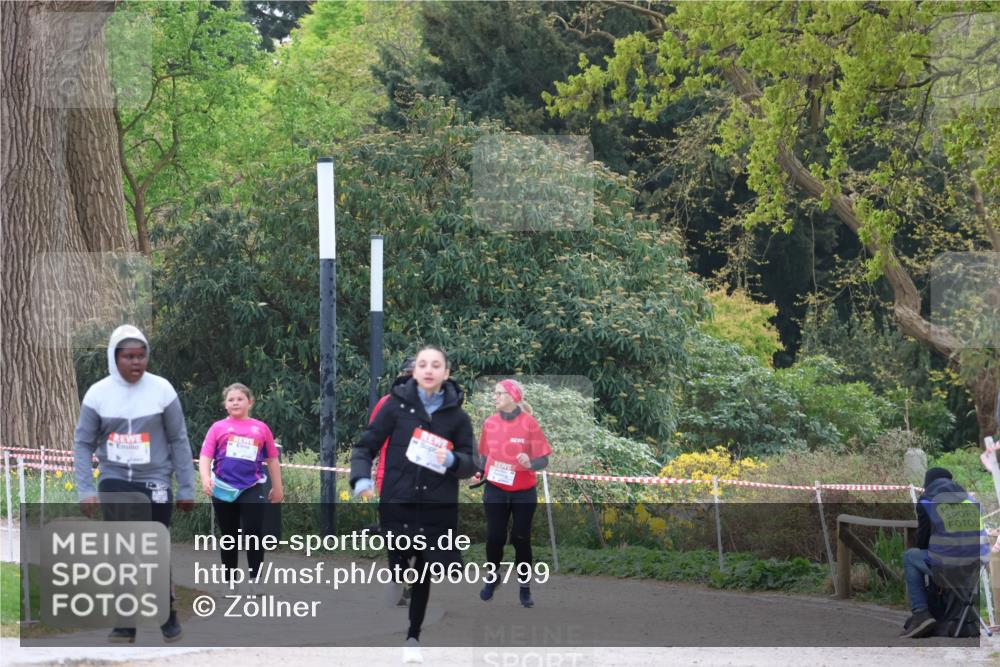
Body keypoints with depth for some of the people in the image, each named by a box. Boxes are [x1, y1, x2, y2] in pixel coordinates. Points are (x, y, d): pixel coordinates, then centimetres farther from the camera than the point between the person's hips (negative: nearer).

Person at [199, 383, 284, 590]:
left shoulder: (261, 428, 6)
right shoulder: (218, 428, 3)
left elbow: (272, 459, 13)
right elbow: (205, 456, -3)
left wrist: (277, 488, 15)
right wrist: (206, 478, -20)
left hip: (252, 488, -1)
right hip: (224, 489, 1)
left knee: (254, 532, -11)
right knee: (229, 536, 10)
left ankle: (254, 578, -2)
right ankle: (230, 580, 20)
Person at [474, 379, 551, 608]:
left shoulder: (529, 422, -10)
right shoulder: (490, 422, 0)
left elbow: (543, 459, -10)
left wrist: (530, 464, -30)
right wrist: (479, 471, -7)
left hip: (523, 492, -2)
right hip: (495, 490, 2)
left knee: (521, 538, 4)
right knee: (494, 537, 4)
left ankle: (524, 586, 18)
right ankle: (493, 577, 28)